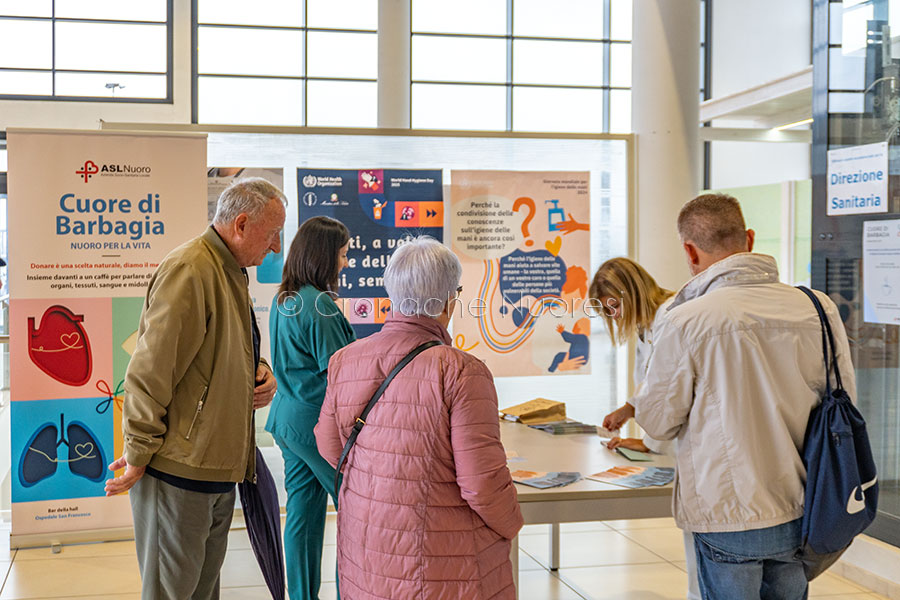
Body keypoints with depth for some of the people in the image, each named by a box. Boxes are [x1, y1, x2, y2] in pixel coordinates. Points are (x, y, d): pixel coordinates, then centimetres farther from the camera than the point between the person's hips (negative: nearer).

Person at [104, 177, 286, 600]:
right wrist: (139, 455, -16)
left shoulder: (232, 272, 14)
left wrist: (260, 373, 4)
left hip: (219, 469, 10)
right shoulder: (189, 271, -19)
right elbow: (150, 371, -20)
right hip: (178, 471, -10)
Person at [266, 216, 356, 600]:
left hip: (287, 419, 9)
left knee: (302, 510, 14)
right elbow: (336, 372, -18)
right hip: (318, 423, -9)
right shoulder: (320, 305, -18)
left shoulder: (282, 300, 9)